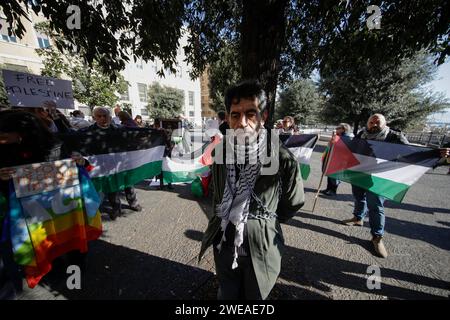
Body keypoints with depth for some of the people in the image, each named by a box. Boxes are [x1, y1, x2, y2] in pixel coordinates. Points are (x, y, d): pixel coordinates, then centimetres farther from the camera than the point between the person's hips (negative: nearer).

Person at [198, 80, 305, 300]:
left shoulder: (282, 159, -22)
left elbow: (294, 203, -4)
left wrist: (263, 221, 6)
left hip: (261, 249, -2)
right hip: (224, 246, 3)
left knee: (254, 296, 27)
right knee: (226, 295, 28)